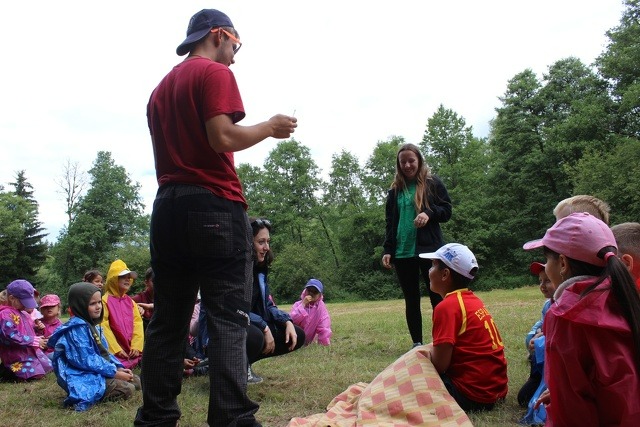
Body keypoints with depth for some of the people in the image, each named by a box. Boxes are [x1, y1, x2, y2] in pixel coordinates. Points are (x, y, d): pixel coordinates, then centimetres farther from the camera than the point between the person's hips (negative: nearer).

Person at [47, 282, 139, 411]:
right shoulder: (77, 329, -19)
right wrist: (115, 373, -20)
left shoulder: (91, 325, 13)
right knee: (127, 390, -21)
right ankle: (91, 395, -13)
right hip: (84, 379, -10)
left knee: (136, 381, 9)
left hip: (97, 373, 10)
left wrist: (118, 367, 1)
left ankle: (96, 392, 5)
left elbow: (104, 352, 17)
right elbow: (88, 360, -24)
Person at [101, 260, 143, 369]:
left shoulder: (131, 301, 16)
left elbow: (138, 324, 7)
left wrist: (136, 346, -8)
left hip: (131, 352, 6)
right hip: (115, 353, -6)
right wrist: (117, 350, -15)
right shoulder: (105, 300, -4)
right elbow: (104, 327, -11)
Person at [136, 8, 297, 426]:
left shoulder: (162, 87, 23)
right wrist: (270, 127, 0)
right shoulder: (215, 73, -2)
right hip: (214, 206, -7)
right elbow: (223, 138, -14)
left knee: (168, 320, 9)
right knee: (228, 319, -6)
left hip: (167, 205, 8)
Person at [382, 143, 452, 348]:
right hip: (402, 253, 3)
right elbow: (390, 223, 14)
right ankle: (417, 344, 16)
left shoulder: (433, 183, 4)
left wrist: (429, 213, -17)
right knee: (411, 300, 8)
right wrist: (387, 250, 5)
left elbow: (447, 211, 3)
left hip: (429, 250, -3)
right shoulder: (395, 190, 13)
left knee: (437, 298, -4)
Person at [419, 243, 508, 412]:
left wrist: (425, 352, 1)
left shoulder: (447, 306, -16)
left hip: (472, 395, -8)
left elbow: (440, 364, -17)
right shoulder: (473, 299, 8)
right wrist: (432, 348, 6)